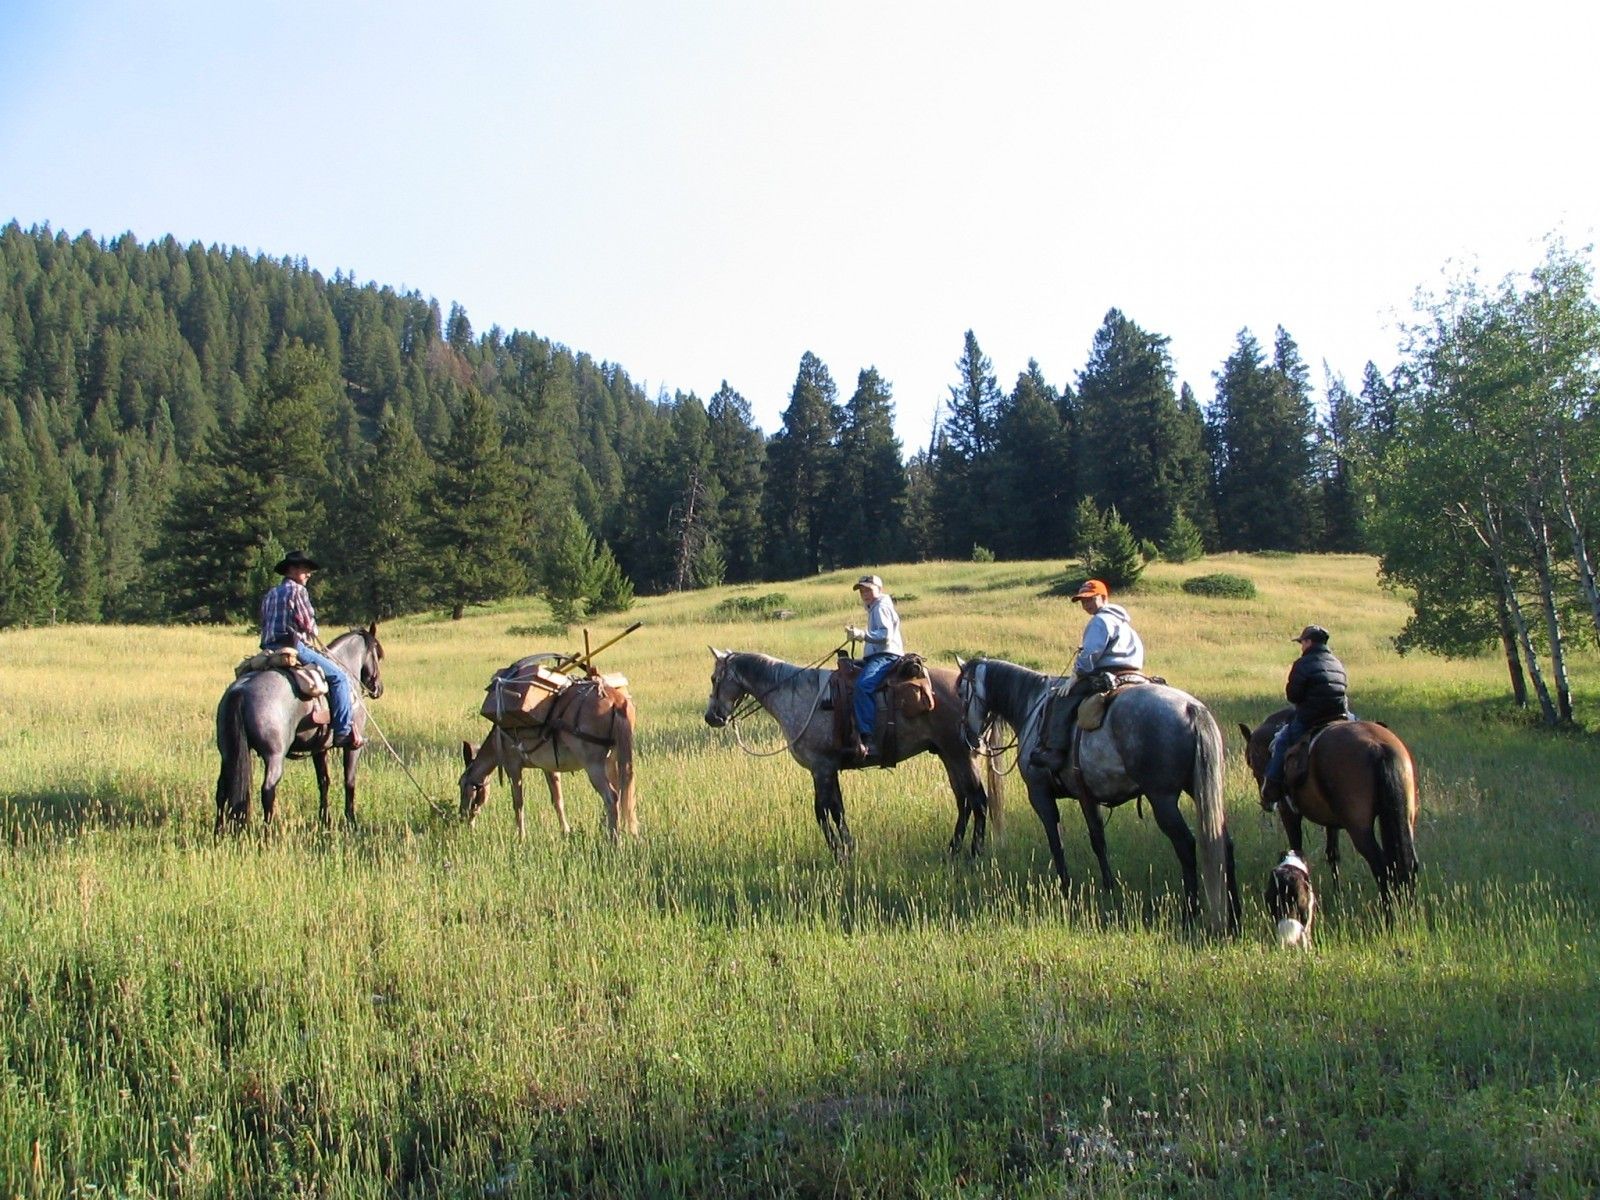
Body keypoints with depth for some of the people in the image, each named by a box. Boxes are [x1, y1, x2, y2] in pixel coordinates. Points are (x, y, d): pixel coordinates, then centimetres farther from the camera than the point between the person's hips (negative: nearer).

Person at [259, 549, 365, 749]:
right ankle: (344, 731, -14)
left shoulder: (269, 595, 21)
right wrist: (313, 640, 13)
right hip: (294, 647, -9)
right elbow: (309, 625, -8)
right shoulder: (297, 590, -4)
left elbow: (265, 626, 20)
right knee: (339, 677, -7)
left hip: (269, 648, 9)